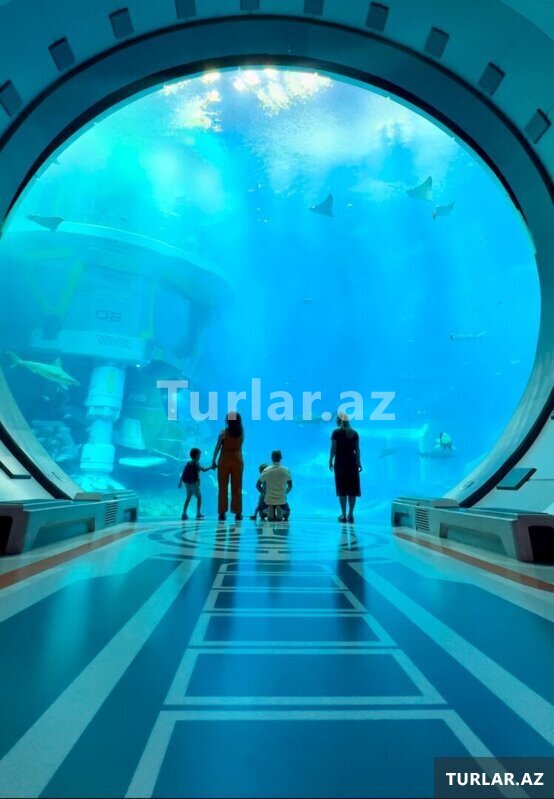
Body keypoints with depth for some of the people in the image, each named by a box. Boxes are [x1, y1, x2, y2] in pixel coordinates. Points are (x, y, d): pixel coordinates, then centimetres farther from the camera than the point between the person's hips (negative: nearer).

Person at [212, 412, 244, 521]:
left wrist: (214, 461, 3)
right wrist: (237, 419, 16)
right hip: (237, 461, 2)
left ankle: (222, 513, 5)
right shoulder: (241, 433, -2)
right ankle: (238, 513, 8)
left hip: (224, 461, -2)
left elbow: (217, 448, -6)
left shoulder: (224, 433, -9)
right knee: (237, 488, 7)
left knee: (223, 488, 5)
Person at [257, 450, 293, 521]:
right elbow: (290, 486, 4)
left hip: (269, 500, 0)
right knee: (287, 510, 28)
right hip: (282, 501, 0)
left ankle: (269, 510, 2)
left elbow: (258, 485, -2)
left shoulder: (266, 470, -7)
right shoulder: (286, 470, -4)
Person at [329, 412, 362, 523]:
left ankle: (343, 515, 5)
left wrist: (330, 461, -1)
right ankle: (350, 514, 11)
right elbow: (357, 449, 5)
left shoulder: (336, 432, -6)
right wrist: (358, 462, 12)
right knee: (352, 489, 8)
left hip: (340, 462, -3)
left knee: (342, 489, 2)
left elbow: (333, 448, -9)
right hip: (352, 462, 3)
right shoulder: (354, 433, 5)